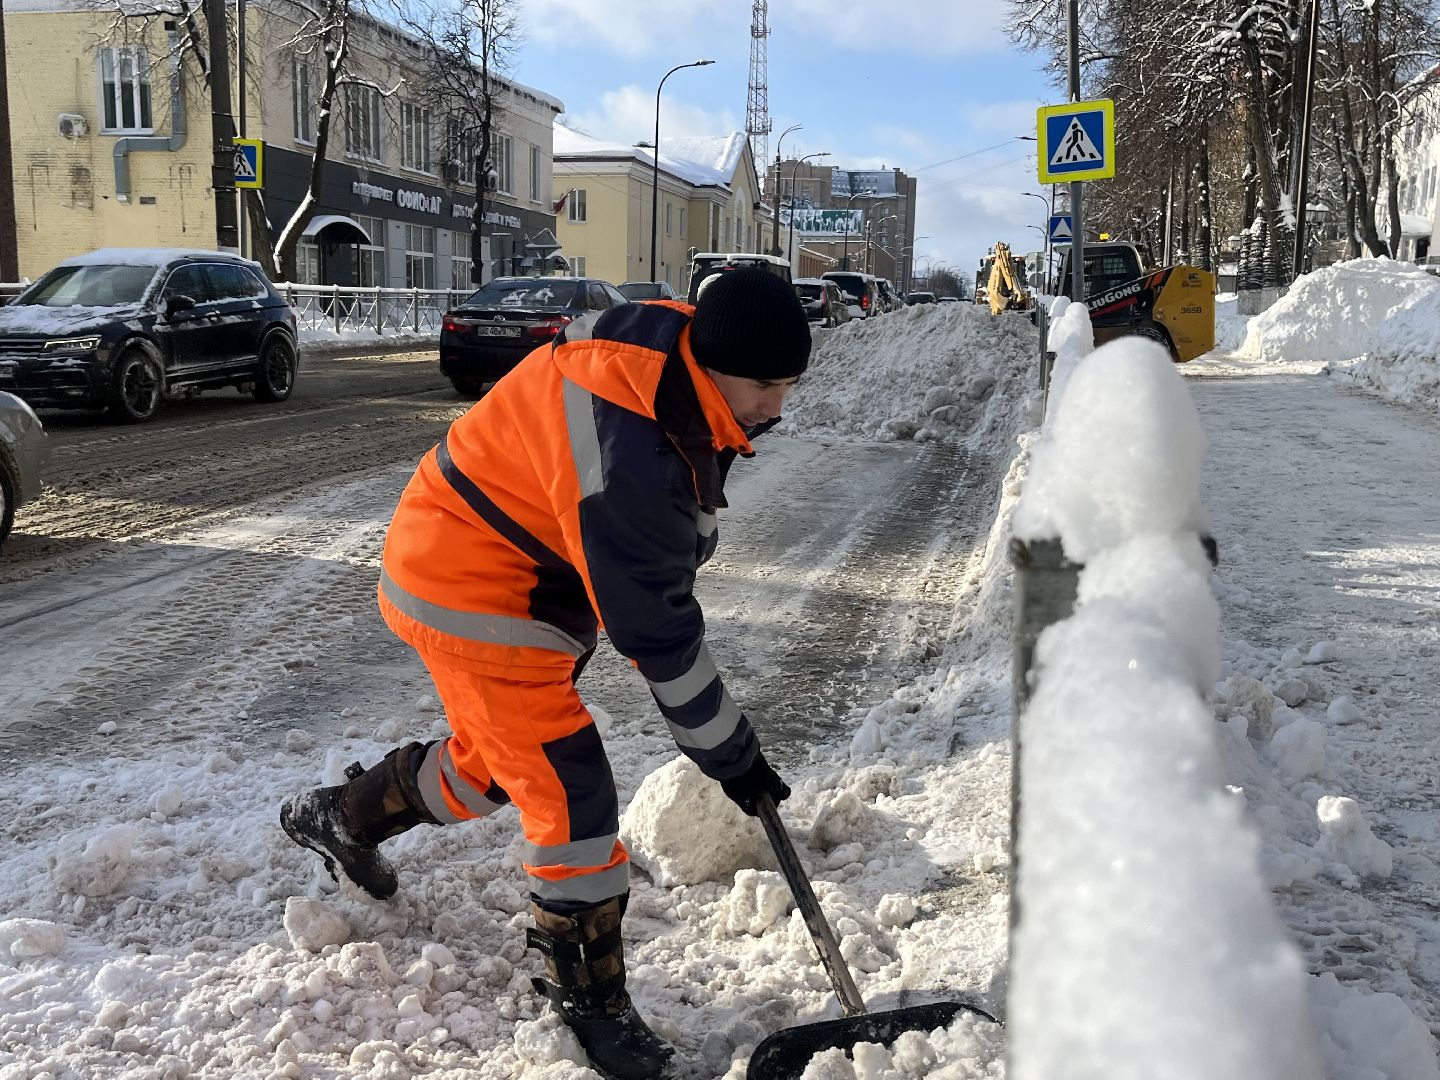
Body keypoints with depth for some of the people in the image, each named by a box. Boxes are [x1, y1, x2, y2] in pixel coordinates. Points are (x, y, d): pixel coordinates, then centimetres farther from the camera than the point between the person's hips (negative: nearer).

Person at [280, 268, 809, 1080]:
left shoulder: (678, 353, -7)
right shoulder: (628, 452, -35)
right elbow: (656, 631, -30)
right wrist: (730, 755, -19)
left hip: (526, 567, 10)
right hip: (471, 592, -10)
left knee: (500, 758, 24)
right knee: (570, 792, -7)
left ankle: (344, 816, 48)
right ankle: (591, 999, 12)